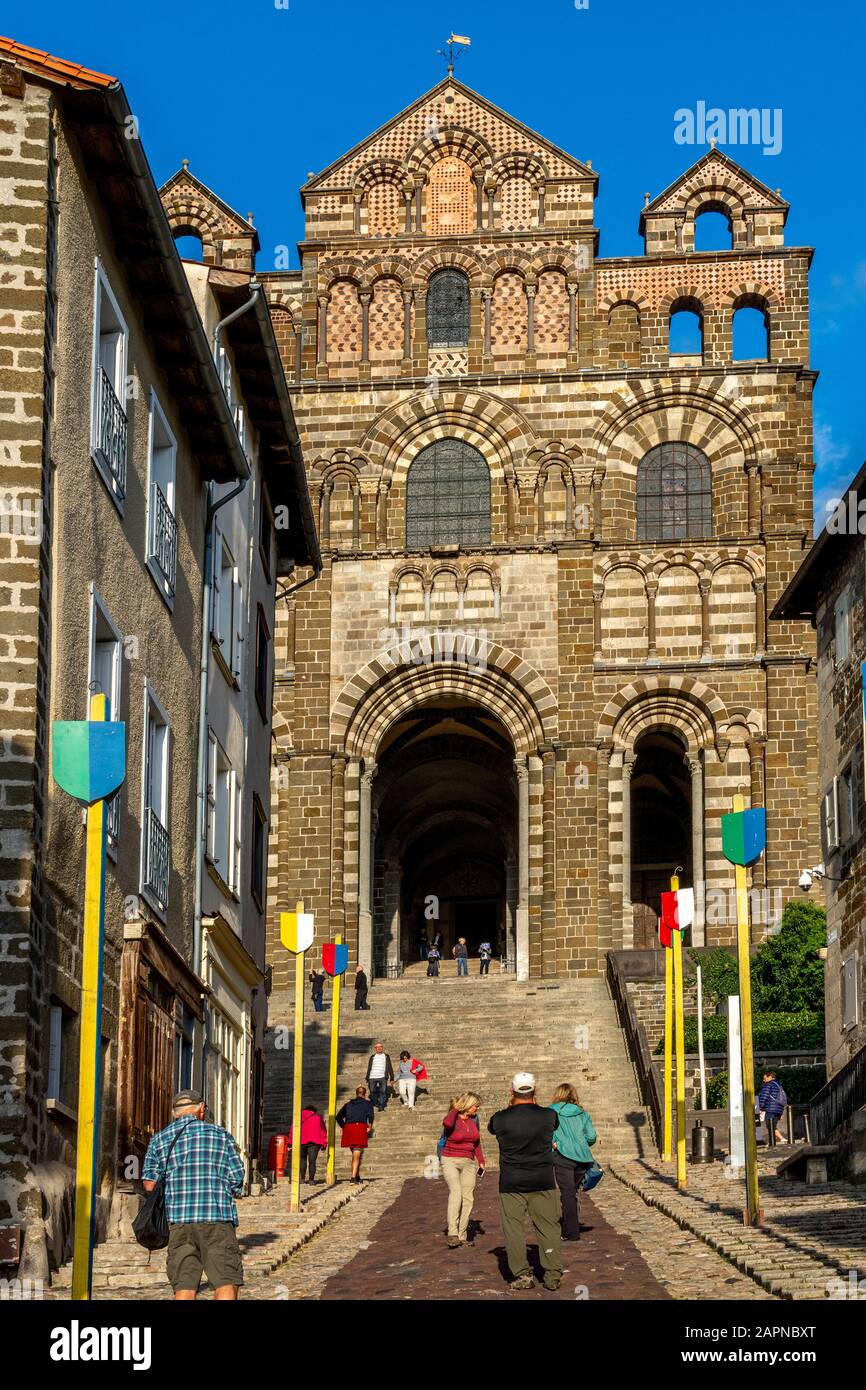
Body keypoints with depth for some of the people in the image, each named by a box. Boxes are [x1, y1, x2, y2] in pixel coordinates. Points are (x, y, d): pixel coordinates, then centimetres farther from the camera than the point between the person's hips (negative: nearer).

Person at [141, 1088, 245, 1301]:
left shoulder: (159, 1140, 13)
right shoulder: (221, 1135, 8)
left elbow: (149, 1184, 5)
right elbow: (237, 1179, 4)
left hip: (179, 1220, 2)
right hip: (218, 1219, -2)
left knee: (184, 1286, 5)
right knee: (226, 1282, -4)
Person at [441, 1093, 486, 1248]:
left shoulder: (473, 1120, 8)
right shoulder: (452, 1119, -11)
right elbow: (447, 1123, -36)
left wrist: (481, 1162, 13)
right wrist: (456, 1108, -20)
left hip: (468, 1163, 6)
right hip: (450, 1162, -6)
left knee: (468, 1198, 0)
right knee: (456, 1192, -26)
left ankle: (462, 1236, 10)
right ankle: (452, 1234, -32)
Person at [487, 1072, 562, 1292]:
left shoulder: (501, 1119, -8)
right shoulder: (548, 1116, -5)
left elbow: (491, 1127, 16)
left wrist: (510, 1106, 20)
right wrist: (534, 1104, 27)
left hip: (511, 1183, -1)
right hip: (543, 1181, 1)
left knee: (513, 1227, 6)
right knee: (548, 1227, 7)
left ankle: (522, 1274, 2)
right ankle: (553, 1275, 6)